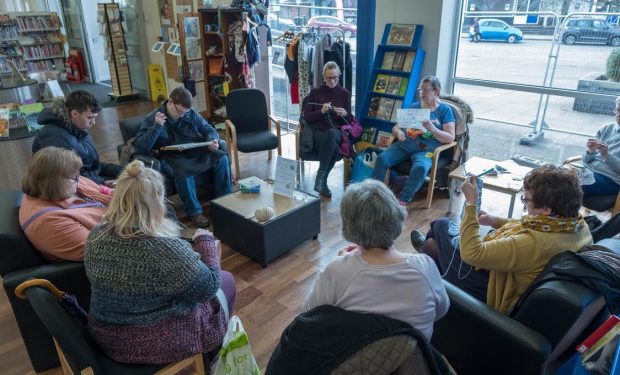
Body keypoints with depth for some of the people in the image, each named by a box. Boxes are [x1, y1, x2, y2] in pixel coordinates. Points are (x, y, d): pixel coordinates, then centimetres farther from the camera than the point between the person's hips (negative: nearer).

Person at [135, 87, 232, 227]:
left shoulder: (191, 113, 6)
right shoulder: (151, 119, -4)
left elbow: (209, 130, 14)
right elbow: (141, 148, -13)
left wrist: (213, 141, -10)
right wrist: (156, 126, -23)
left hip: (196, 152, 4)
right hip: (172, 158, -4)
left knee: (221, 158, -21)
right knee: (184, 170, -37)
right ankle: (194, 212, -19)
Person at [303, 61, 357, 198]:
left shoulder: (345, 93, 11)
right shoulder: (315, 92, 9)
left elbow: (349, 121, 11)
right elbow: (306, 117, 3)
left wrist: (345, 114, -12)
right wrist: (321, 111, -14)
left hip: (336, 132, 1)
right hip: (318, 131, -1)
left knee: (331, 133, -40)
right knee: (334, 149, -37)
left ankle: (320, 176, -31)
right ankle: (323, 181, -23)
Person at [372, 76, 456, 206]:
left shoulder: (445, 110, 5)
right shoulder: (414, 106, 16)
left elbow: (450, 138, -3)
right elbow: (395, 127, 15)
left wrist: (432, 129, -21)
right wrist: (398, 132, -11)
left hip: (425, 150, -3)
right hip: (404, 145, 4)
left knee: (420, 168, -36)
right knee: (382, 158, -23)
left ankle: (403, 200, -27)